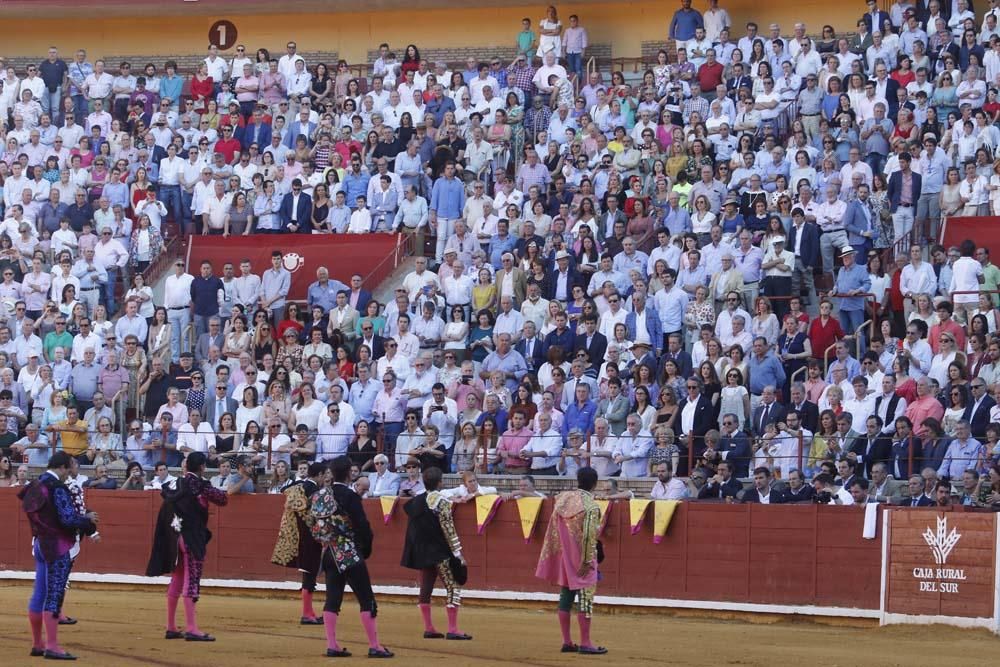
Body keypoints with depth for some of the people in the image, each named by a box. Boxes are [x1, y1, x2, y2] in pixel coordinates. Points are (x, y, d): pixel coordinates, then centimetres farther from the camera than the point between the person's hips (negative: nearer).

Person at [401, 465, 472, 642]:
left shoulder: (415, 502, 9)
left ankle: (428, 628, 15)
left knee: (426, 587, 12)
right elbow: (449, 530, -16)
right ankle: (453, 629, -9)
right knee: (453, 587, -4)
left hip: (422, 552, 8)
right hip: (440, 553, -8)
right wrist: (458, 553, -13)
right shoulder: (442, 502, -13)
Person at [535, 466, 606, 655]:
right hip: (581, 560, -7)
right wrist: (587, 562, -15)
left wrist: (555, 557, 15)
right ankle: (585, 643, -2)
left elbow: (554, 529, 8)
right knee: (585, 599, -2)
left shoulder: (562, 498, 4)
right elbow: (589, 537, -19)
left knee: (565, 597, 10)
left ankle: (567, 642, 14)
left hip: (563, 558, 7)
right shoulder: (591, 506, -16)